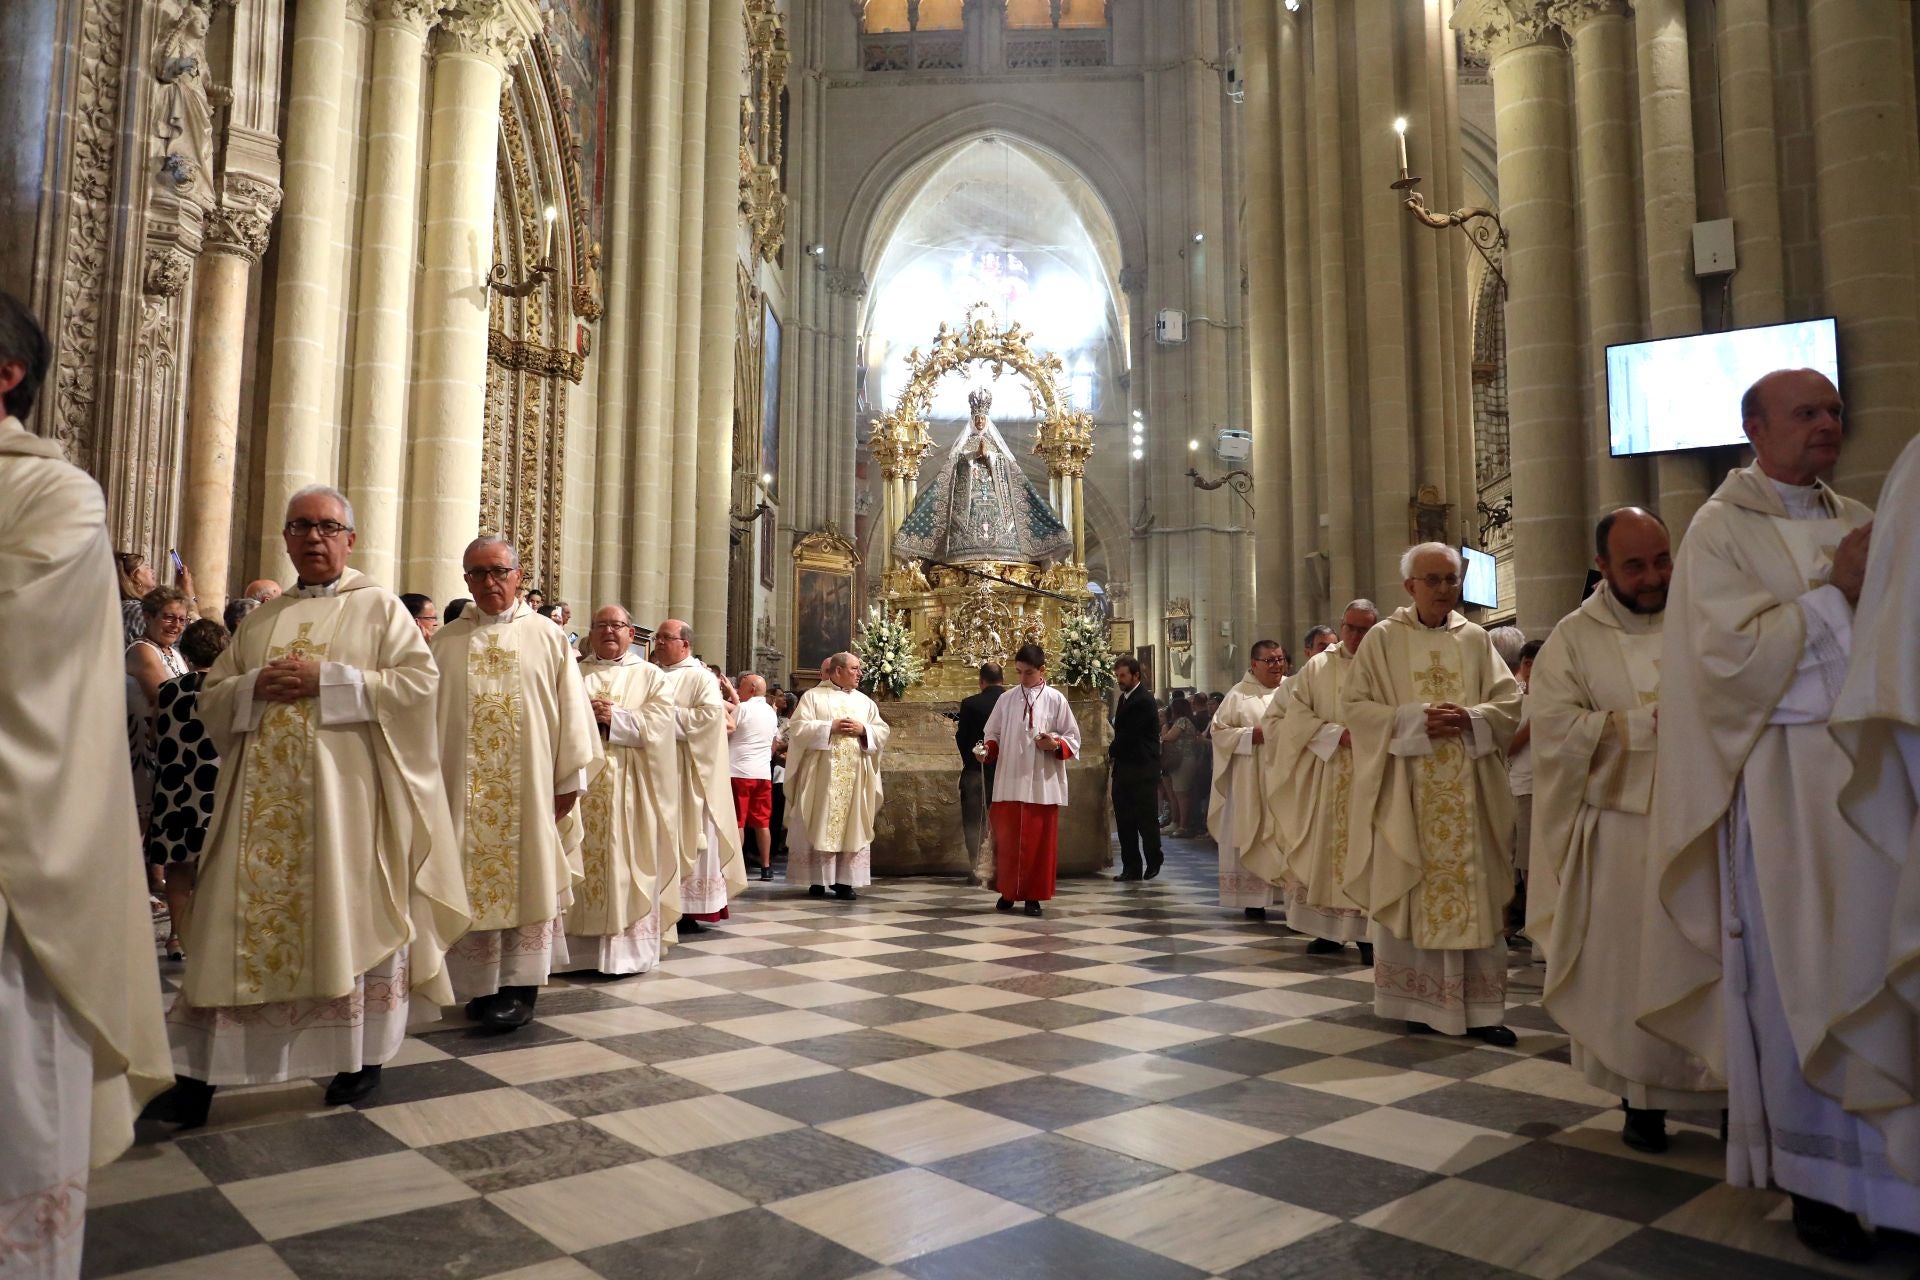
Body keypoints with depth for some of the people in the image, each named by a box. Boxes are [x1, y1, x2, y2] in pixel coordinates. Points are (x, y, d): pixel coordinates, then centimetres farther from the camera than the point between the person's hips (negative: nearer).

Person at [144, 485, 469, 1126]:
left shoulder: (379, 607, 4)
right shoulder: (262, 619, 17)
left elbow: (417, 681, -7)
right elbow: (211, 697, 15)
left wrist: (327, 679, -15)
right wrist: (256, 685, -7)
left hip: (346, 792, -4)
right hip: (266, 797, 4)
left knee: (352, 918, 2)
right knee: (243, 920, 1)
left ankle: (364, 1056, 16)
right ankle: (199, 1073, 7)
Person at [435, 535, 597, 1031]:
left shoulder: (548, 637, 4)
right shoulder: (445, 642, 9)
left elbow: (571, 711, 2)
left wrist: (569, 779, -3)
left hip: (529, 789, -1)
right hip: (465, 786, 2)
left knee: (527, 877, -1)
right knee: (472, 879, 4)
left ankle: (521, 988, 4)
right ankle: (483, 984, 15)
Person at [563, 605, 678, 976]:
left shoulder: (650, 675, 10)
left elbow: (659, 723, -4)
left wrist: (614, 718, -13)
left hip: (627, 787, -2)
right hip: (580, 782, 2)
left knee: (625, 865, -1)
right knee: (581, 860, 1)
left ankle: (626, 948, 4)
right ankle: (579, 947, 7)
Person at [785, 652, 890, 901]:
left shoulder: (865, 701, 15)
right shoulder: (813, 696, 3)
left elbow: (883, 732, 11)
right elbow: (797, 727, -7)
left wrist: (863, 730, -8)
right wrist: (830, 727, -13)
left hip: (855, 776, 4)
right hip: (821, 774, -4)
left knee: (852, 827, 1)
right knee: (819, 826, -2)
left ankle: (844, 881, 3)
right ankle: (817, 880, 4)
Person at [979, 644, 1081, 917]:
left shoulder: (1056, 700, 1)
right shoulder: (1006, 700, 7)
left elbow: (1073, 739, 3)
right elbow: (993, 735, 11)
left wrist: (1055, 745, -16)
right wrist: (987, 749, -10)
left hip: (1043, 786, -2)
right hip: (1009, 784, 2)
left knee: (1039, 842, 3)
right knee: (1007, 840, 5)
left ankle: (1033, 895, 13)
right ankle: (1008, 892, 19)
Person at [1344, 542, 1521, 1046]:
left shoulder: (1475, 639, 9)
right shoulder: (1383, 638, 1)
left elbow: (1510, 701, 8)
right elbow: (1353, 705, -3)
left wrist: (1470, 718, -12)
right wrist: (1413, 719, -15)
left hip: (1468, 790, 2)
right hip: (1407, 790, -2)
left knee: (1474, 891, 1)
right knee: (1411, 890, 2)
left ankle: (1481, 1007, 8)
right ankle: (1420, 1001, 14)